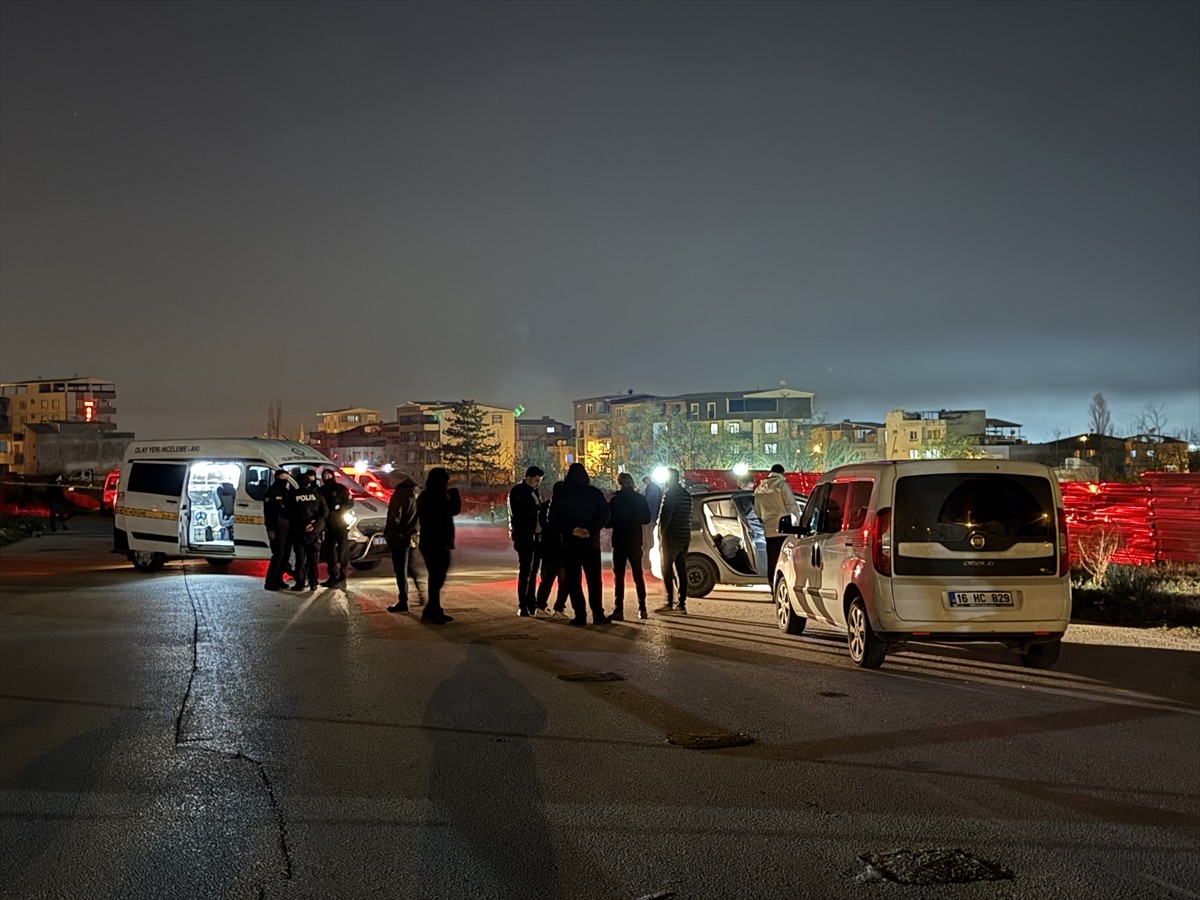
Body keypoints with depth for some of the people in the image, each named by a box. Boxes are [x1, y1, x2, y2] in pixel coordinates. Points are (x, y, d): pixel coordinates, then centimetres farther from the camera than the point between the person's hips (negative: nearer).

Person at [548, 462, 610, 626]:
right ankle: (598, 615, 0)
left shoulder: (561, 496, 0)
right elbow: (605, 514, -10)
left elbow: (554, 520, -6)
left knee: (573, 580, 5)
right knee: (594, 579, 6)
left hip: (570, 544, 0)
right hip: (591, 543, 0)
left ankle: (580, 615, 0)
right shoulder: (595, 494, 0)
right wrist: (590, 530, -14)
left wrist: (570, 530, -8)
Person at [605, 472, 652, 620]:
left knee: (618, 577, 0)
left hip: (619, 542, -3)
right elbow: (646, 519, 7)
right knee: (638, 575, 12)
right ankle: (642, 609, 9)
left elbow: (608, 522, -8)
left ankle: (618, 610, -6)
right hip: (635, 541, 3)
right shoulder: (640, 499, 0)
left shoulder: (615, 500, -10)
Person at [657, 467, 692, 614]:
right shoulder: (686, 494, 14)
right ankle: (682, 604, 8)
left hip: (671, 536, -8)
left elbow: (665, 515, -16)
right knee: (682, 571, 8)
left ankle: (670, 602, -9)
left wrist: (661, 530, -4)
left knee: (667, 570, -4)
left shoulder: (670, 494, -12)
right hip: (685, 537, 8)